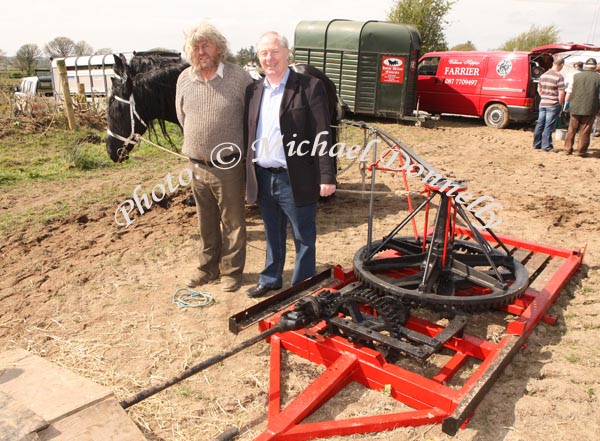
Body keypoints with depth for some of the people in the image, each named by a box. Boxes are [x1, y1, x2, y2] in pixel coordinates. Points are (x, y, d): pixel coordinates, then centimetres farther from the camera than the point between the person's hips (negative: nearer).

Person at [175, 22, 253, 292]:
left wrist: (238, 149, 2)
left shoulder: (240, 78, -9)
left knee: (232, 222, 7)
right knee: (206, 222, 17)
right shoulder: (184, 79, 4)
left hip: (229, 166, -4)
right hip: (197, 165, 5)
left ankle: (231, 271, 23)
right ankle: (208, 267, 33)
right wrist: (198, 142, 15)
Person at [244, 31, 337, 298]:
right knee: (273, 235, 21)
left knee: (304, 238, 8)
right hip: (263, 178, 6)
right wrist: (249, 178, 11)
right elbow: (249, 135, 13)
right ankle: (270, 280, 37)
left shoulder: (309, 87, -7)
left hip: (296, 180, -5)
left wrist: (327, 176, -16)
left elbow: (322, 136, -11)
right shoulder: (254, 91, 10)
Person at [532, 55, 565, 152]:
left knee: (540, 124, 13)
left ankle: (537, 144, 22)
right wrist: (560, 104, -4)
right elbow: (561, 93, -16)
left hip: (543, 104, 7)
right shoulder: (559, 76, -14)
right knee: (548, 126, -2)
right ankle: (546, 146, 3)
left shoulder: (543, 75, 7)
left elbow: (539, 89, 17)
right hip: (553, 105, -6)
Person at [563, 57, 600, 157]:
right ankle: (581, 150, 7)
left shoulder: (576, 76, 2)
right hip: (590, 109, -1)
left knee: (572, 130, 10)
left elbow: (569, 93, 3)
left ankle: (568, 149, 14)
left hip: (575, 108, 1)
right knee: (585, 131, 5)